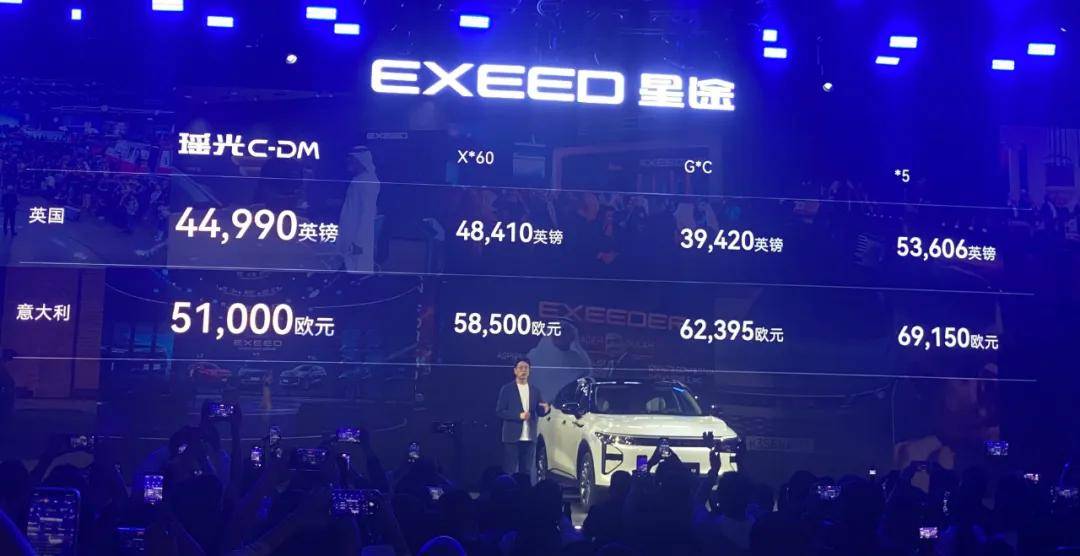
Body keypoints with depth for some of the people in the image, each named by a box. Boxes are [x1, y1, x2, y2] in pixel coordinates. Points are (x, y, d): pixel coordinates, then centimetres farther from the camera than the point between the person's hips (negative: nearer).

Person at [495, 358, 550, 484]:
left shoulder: (535, 391, 13)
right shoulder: (507, 389, 0)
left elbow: (539, 412, 10)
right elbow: (499, 411, -6)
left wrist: (546, 409, -14)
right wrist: (519, 416, -17)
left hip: (529, 438, 4)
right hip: (512, 437, -4)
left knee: (527, 471, 8)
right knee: (510, 471, -3)